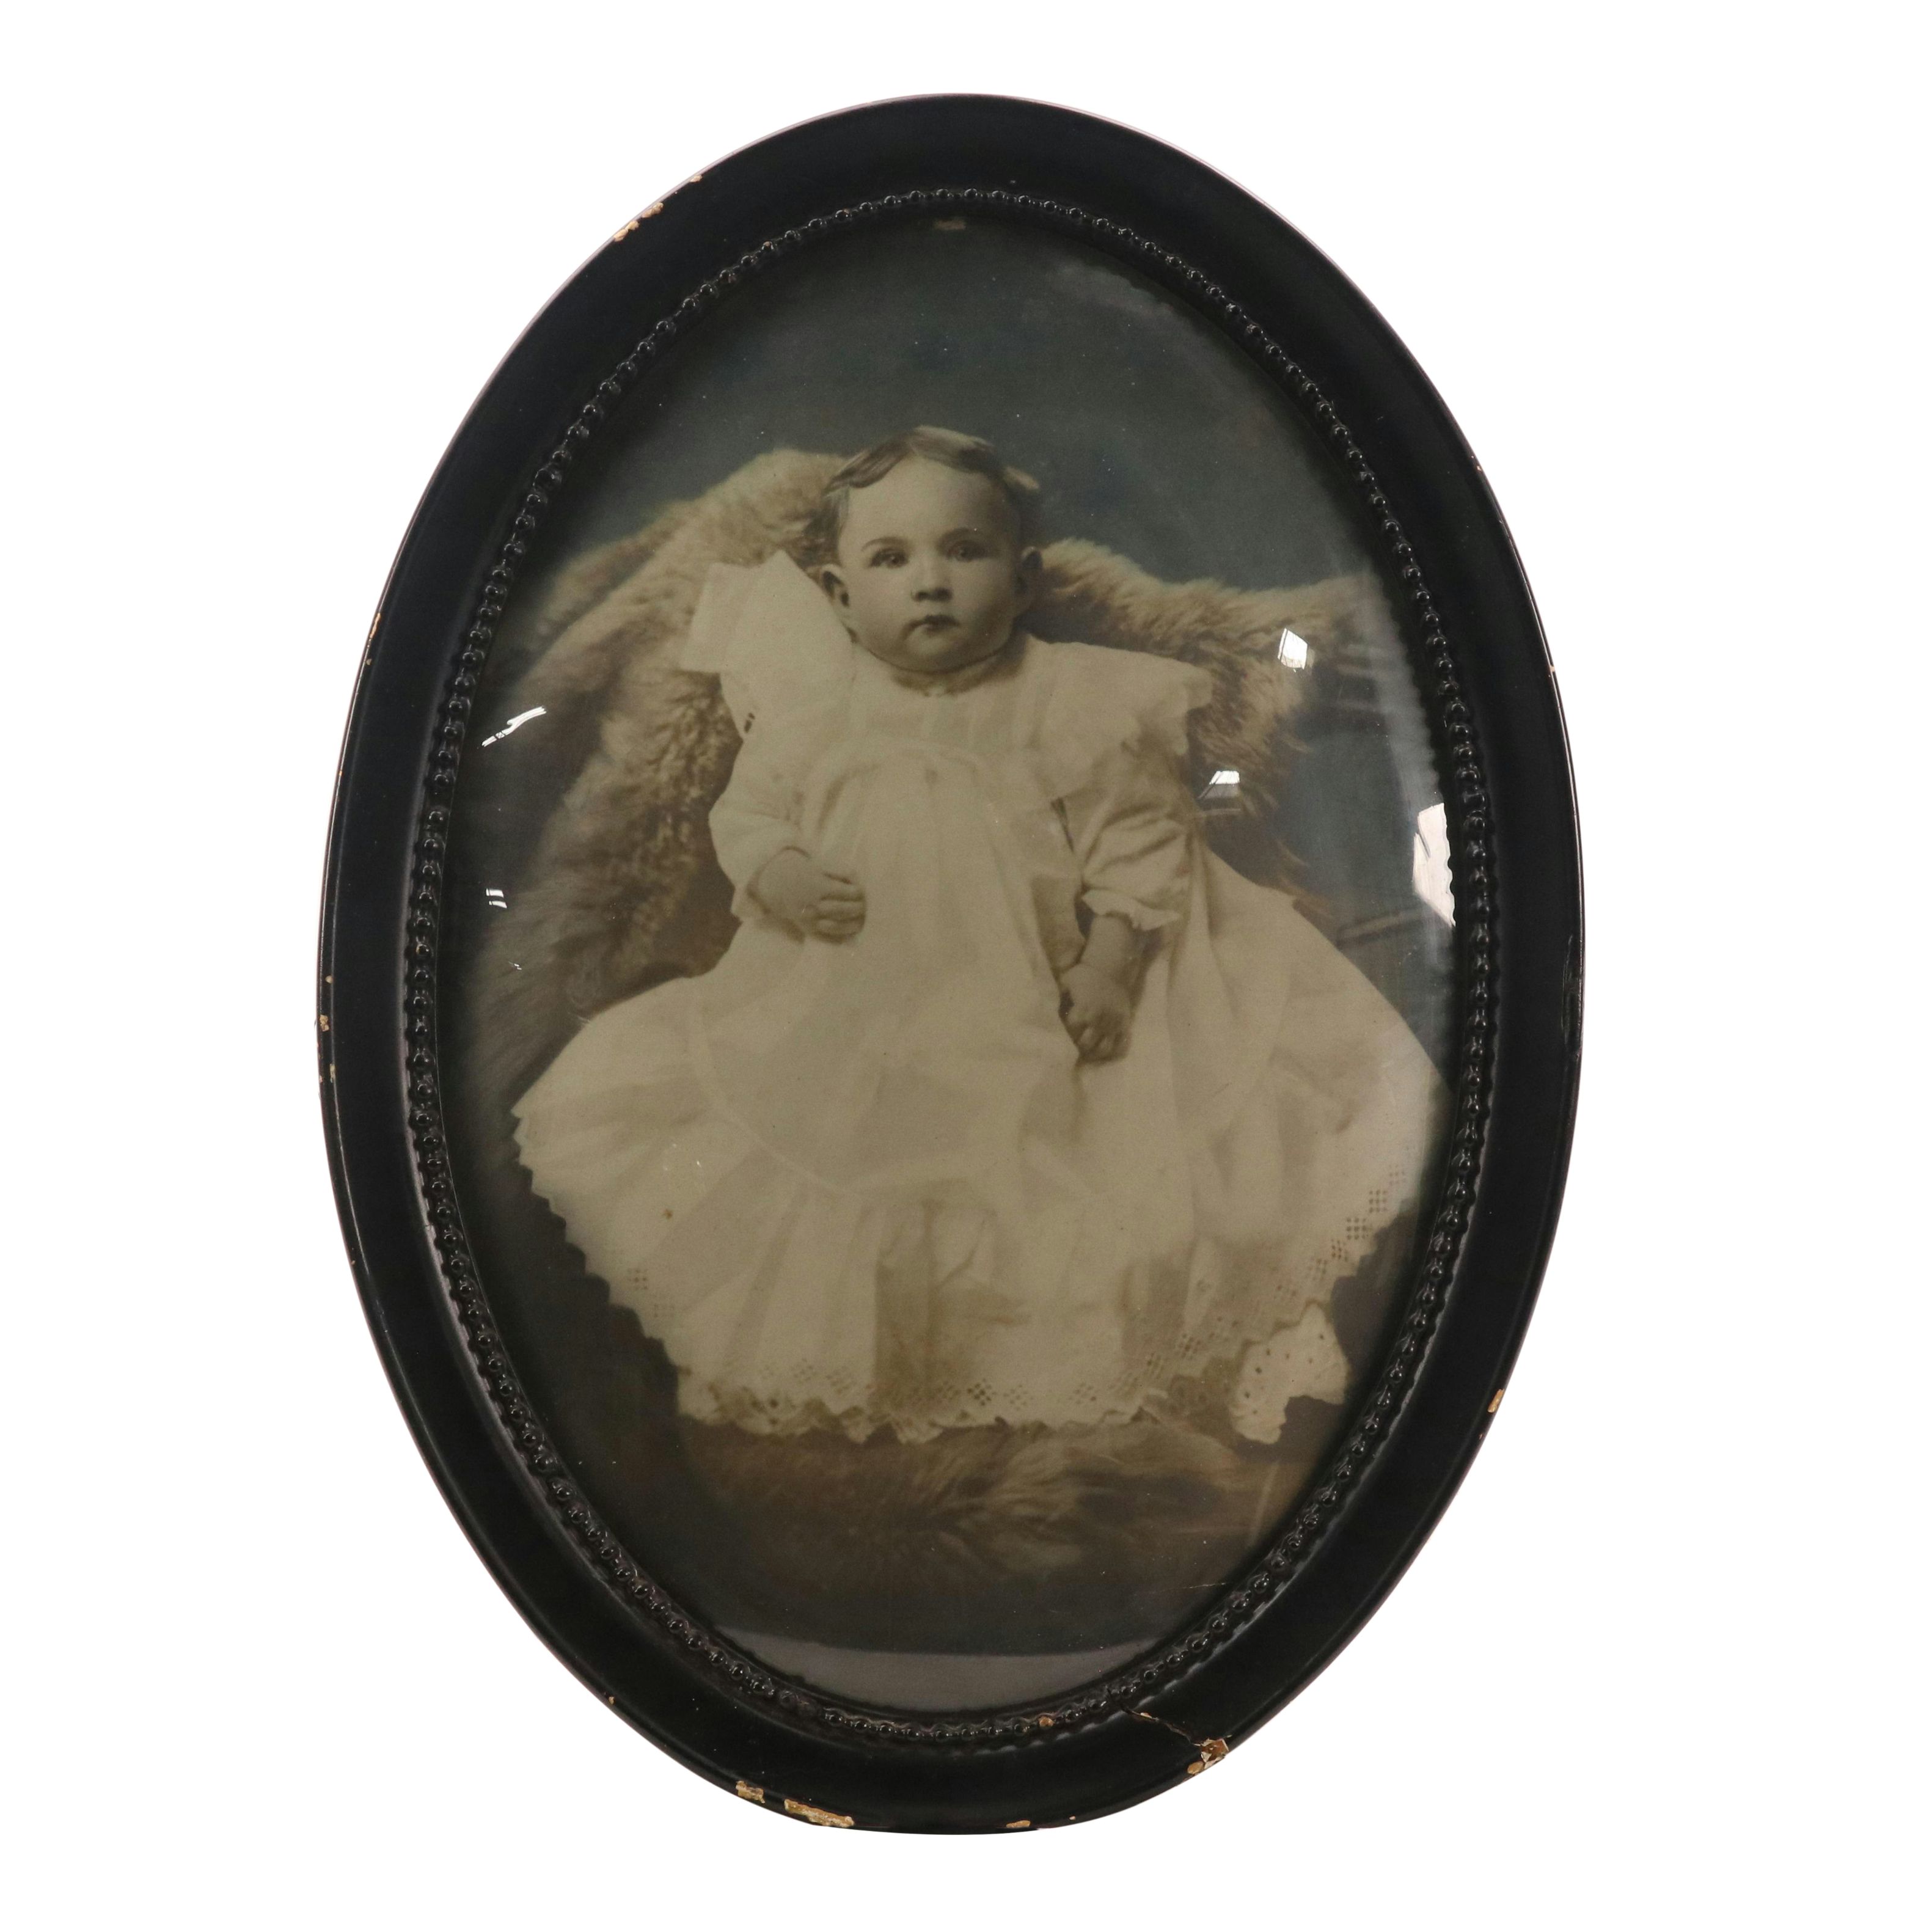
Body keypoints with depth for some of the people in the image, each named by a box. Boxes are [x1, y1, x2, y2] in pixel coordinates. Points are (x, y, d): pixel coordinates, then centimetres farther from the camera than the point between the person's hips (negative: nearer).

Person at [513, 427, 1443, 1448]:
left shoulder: (1077, 702, -7)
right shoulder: (813, 709, -1)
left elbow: (1141, 840, -5)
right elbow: (745, 810, 7)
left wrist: (1112, 959, -15)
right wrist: (774, 870, -14)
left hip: (1042, 1020, -1)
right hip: (848, 1013, 2)